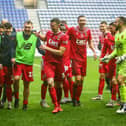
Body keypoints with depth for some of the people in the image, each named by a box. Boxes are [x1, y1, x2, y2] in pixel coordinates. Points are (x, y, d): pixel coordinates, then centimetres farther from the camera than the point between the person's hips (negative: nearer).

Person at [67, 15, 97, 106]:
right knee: (78, 79, -15)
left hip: (84, 58, 5)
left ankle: (77, 99, 20)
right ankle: (74, 98, 5)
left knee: (82, 80, 7)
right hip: (75, 58, -5)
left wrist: (94, 51, 3)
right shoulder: (72, 30, -7)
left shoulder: (88, 31, 6)